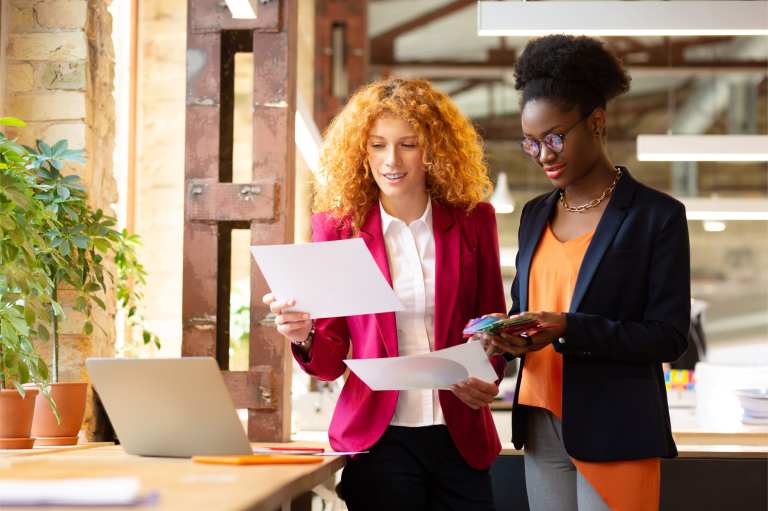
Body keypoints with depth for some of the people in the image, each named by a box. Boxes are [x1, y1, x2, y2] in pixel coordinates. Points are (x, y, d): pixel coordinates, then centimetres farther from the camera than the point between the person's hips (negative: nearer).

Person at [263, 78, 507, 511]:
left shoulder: (473, 220, 4)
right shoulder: (338, 227, 2)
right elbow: (330, 360, 4)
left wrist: (487, 378, -10)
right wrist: (306, 336, -18)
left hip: (461, 438, 1)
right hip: (378, 438, -1)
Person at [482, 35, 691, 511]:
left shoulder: (657, 215, -5)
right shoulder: (535, 215, 14)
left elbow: (669, 336, -10)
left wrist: (570, 330, -21)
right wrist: (509, 335, -5)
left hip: (615, 433, -5)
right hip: (541, 425, 5)